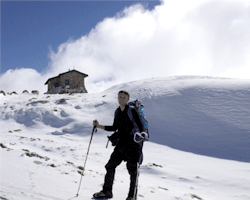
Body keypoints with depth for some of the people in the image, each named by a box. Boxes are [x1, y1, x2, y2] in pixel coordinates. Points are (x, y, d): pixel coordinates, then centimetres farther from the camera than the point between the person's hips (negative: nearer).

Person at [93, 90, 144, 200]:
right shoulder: (117, 111, 8)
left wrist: (140, 143, -20)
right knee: (110, 166, 5)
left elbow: (141, 127, -10)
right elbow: (114, 128, 18)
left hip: (132, 144, -6)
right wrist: (99, 126, 11)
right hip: (121, 144, 6)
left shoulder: (132, 111, -10)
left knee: (132, 170, 1)